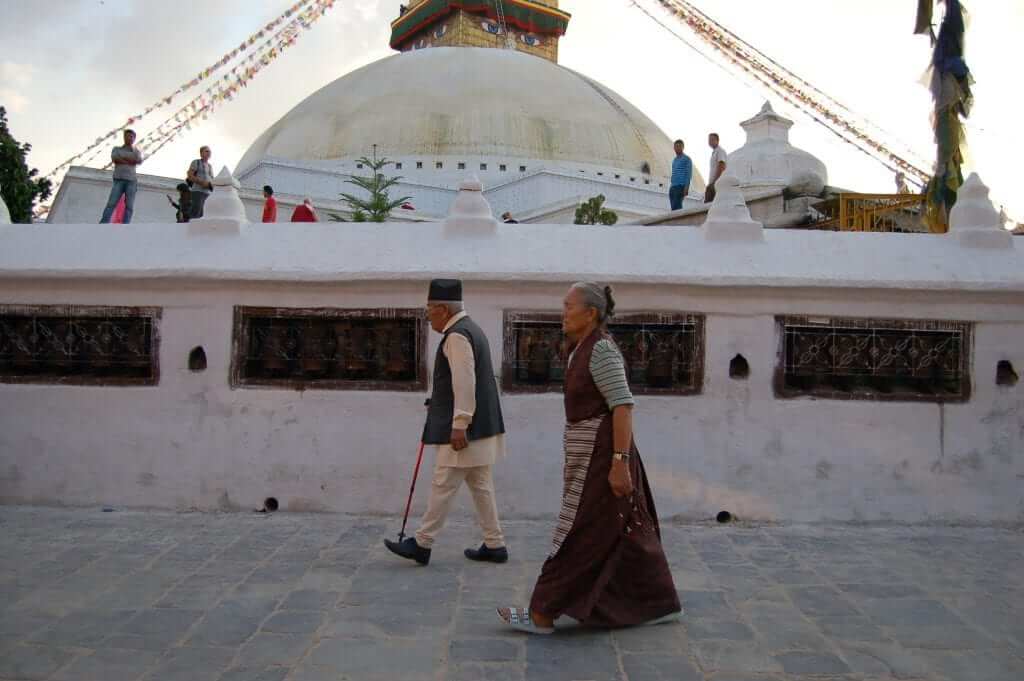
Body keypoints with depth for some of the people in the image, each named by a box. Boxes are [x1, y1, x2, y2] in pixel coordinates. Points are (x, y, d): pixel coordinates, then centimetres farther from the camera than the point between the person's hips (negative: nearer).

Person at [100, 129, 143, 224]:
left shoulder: (137, 151, 20)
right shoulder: (116, 149, 19)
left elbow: (139, 160, -2)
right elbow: (114, 158, -2)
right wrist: (129, 161, -3)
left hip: (132, 180, 1)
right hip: (119, 179, -1)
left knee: (129, 206, -11)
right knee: (111, 203, -13)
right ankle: (102, 226, -20)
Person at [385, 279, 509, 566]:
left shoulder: (457, 335, -15)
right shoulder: (470, 328, 17)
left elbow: (464, 383, -23)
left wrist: (459, 426, -24)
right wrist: (436, 401, 31)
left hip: (466, 428, -10)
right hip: (481, 426, 10)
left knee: (443, 486, -2)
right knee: (481, 486, 13)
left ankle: (422, 544, 7)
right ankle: (494, 545, 17)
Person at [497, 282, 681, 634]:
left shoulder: (601, 350, -16)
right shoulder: (584, 348, 13)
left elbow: (623, 406, -22)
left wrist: (620, 462, -25)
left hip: (600, 453, -10)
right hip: (589, 450, 10)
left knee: (578, 534, -2)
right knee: (625, 532, 15)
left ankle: (543, 614, 6)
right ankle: (662, 604, 26)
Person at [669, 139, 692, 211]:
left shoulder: (687, 159, -1)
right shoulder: (674, 160, 22)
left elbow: (689, 174, -7)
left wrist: (686, 187, -16)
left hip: (681, 186, -7)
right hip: (673, 187, 7)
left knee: (676, 206, -18)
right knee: (674, 207, 2)